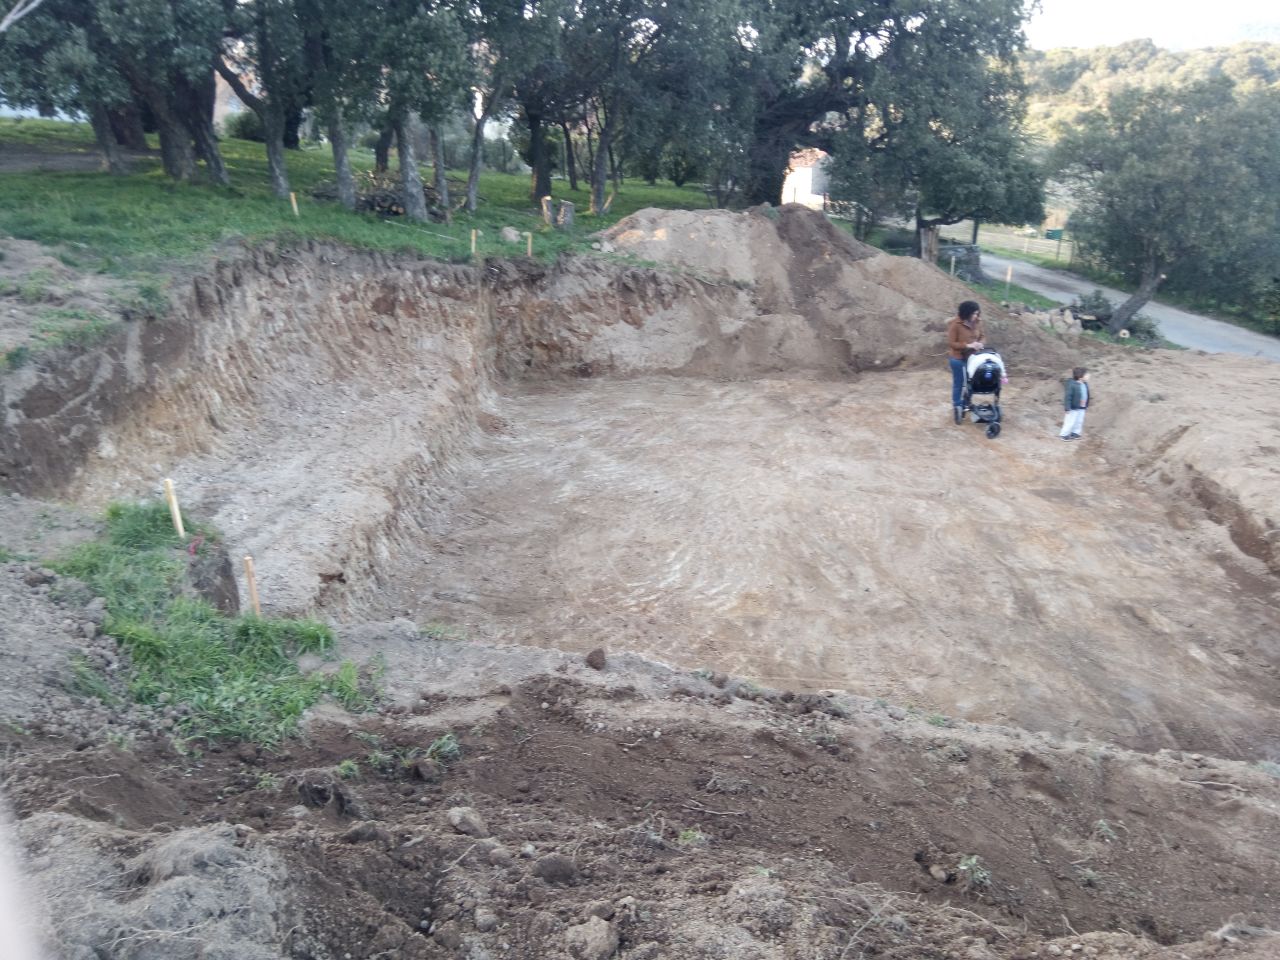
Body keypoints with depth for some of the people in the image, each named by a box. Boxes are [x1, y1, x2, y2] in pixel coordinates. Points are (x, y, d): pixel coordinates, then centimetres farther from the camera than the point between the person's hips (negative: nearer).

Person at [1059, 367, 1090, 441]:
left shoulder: (1085, 384, 1)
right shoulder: (1072, 385, -25)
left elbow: (1086, 395, 14)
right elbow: (1067, 396, -23)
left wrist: (1087, 405, 18)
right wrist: (1067, 408, -23)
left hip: (1082, 408, 8)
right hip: (1073, 408, -8)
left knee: (1079, 421, 16)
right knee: (1070, 421, 1)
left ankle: (1075, 433, 32)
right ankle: (1064, 434, 15)